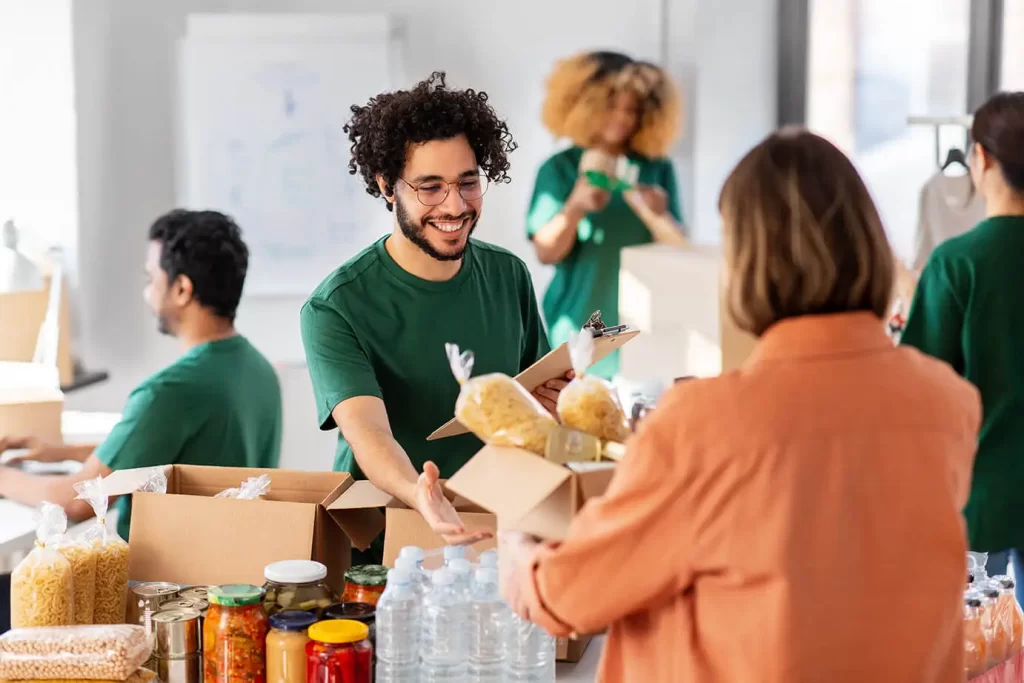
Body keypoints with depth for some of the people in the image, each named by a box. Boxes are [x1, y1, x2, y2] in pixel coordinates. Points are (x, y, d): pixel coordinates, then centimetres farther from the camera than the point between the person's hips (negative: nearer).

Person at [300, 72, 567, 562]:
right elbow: (367, 432, -23)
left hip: (494, 534, 3)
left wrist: (555, 401, -4)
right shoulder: (335, 308, -10)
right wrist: (420, 498, -43)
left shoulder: (509, 277, 6)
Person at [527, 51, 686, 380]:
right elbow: (546, 253, -6)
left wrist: (658, 216, -19)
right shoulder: (560, 169, 0)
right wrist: (575, 208, -23)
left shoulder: (657, 169, 5)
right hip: (578, 324, -1)